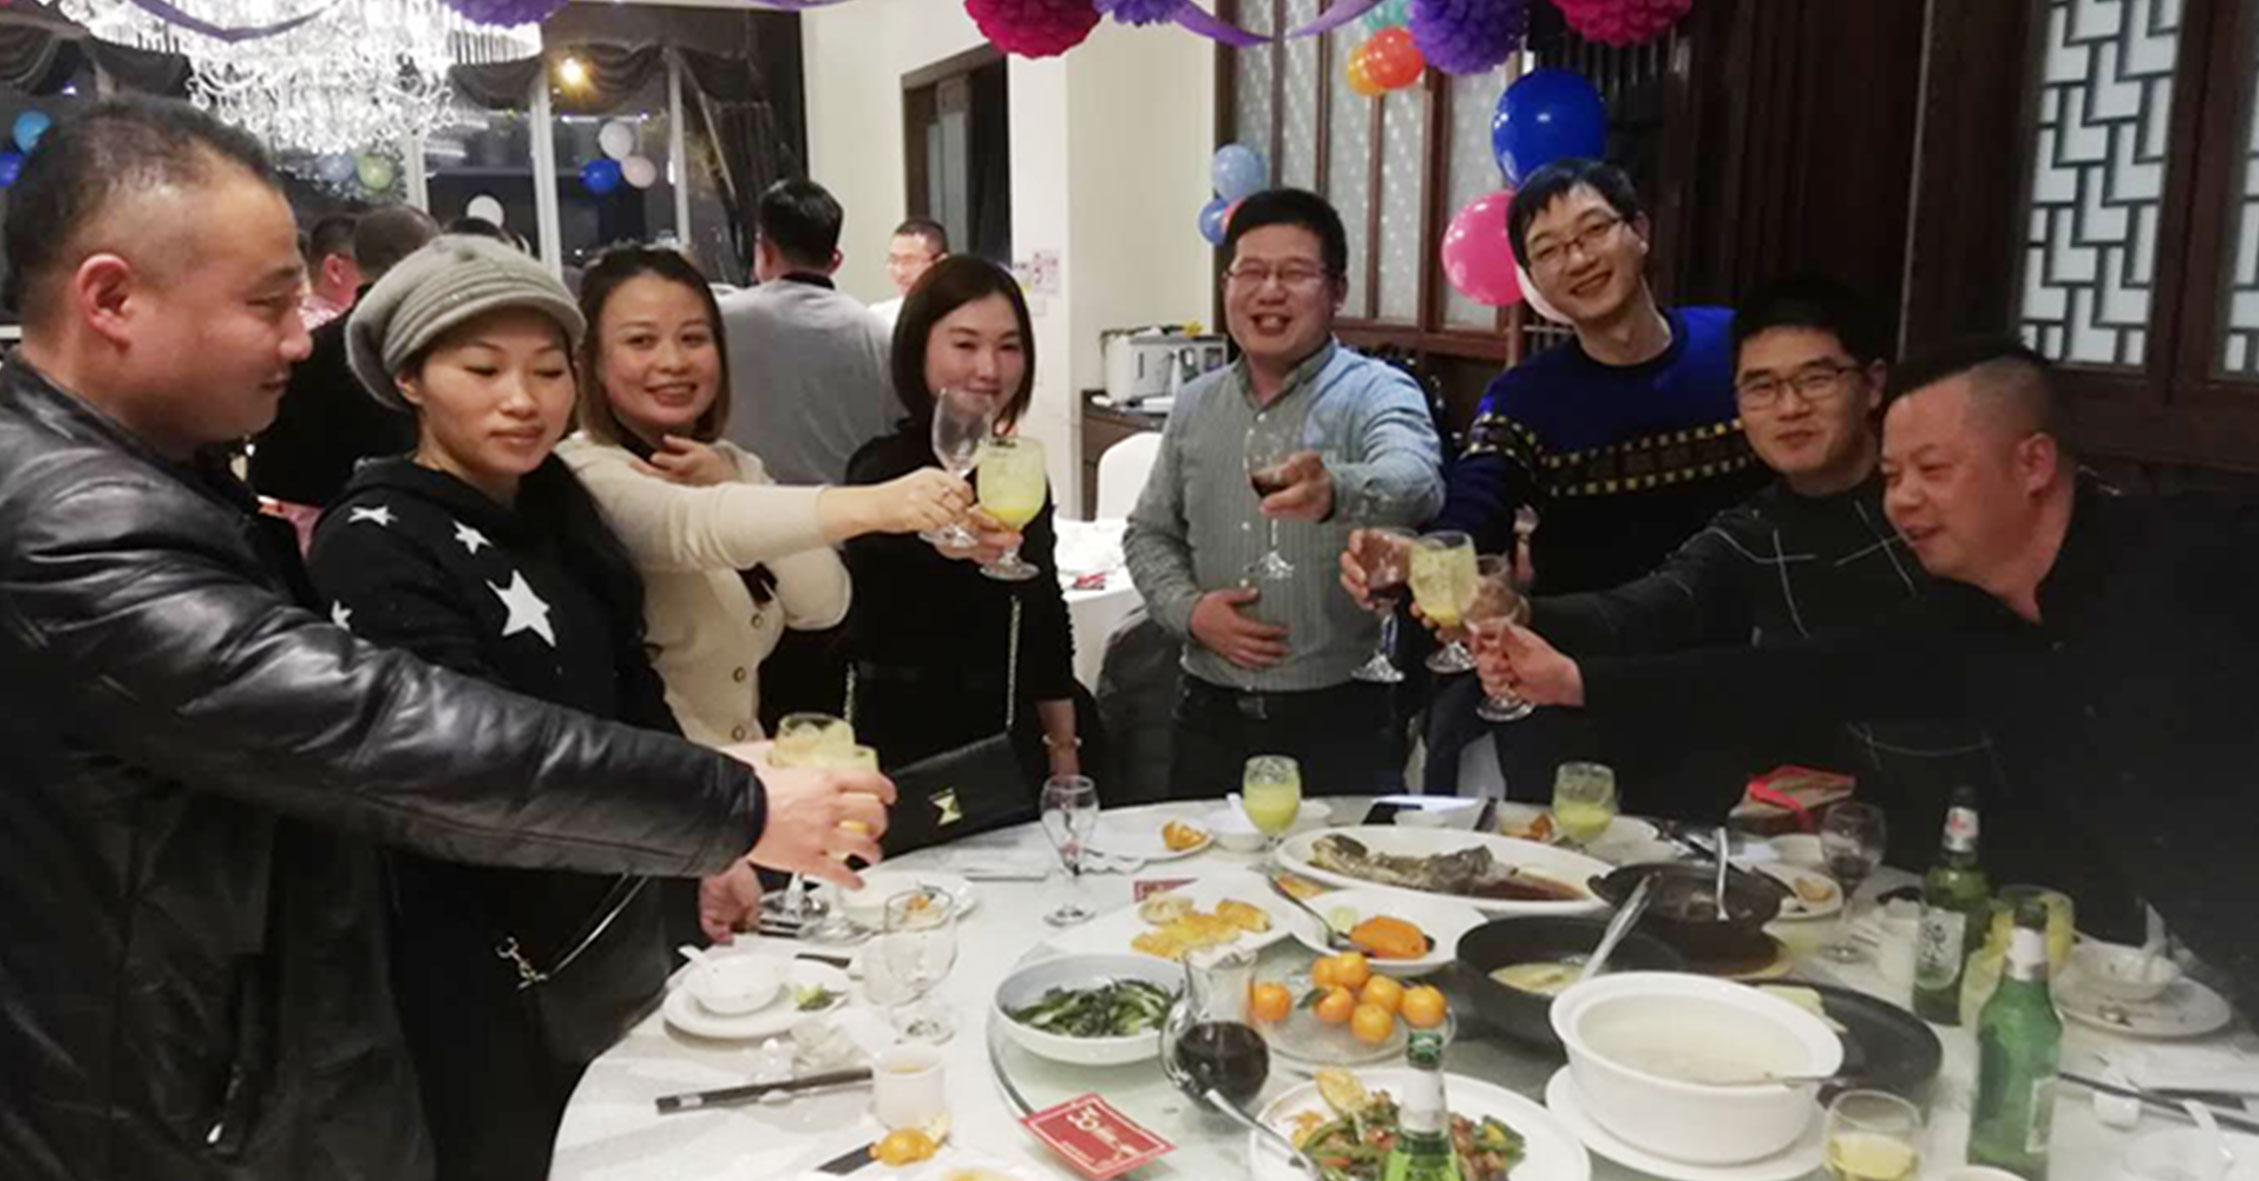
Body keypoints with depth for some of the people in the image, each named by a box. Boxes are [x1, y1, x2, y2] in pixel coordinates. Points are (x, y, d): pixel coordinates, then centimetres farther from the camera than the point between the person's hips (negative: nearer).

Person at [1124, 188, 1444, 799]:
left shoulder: (1377, 394, -9)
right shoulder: (1195, 406, 8)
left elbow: (1416, 483, -30)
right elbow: (1149, 533, 16)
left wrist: (1335, 492, -52)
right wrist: (1189, 608, -4)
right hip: (1208, 718, 4)